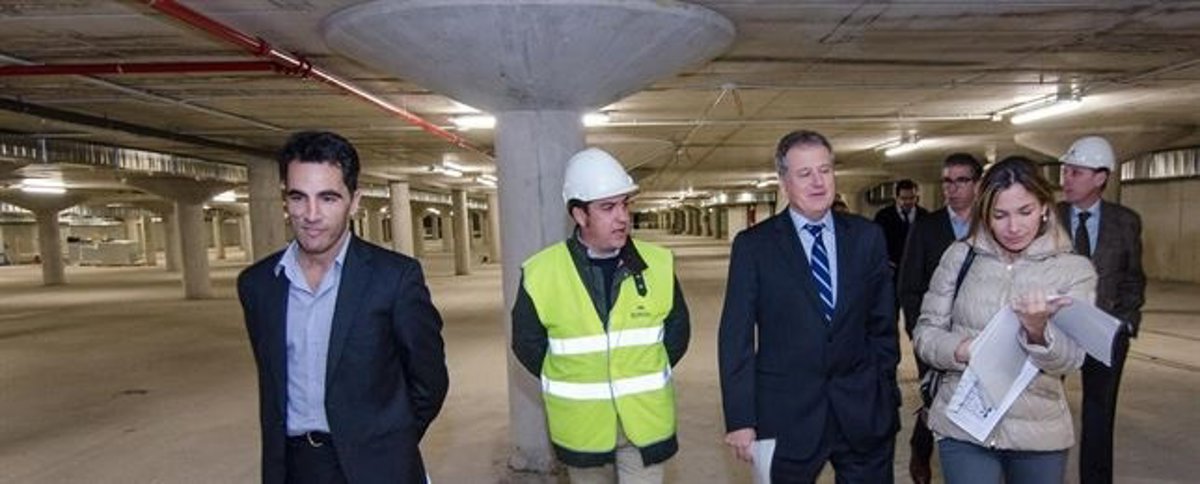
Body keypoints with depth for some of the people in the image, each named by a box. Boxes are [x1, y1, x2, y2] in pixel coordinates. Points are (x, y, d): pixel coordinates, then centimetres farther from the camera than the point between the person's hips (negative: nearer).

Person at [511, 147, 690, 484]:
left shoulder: (658, 264, -6)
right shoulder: (542, 272, -11)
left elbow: (677, 329, 7)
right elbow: (527, 342, 2)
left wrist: (649, 377, 4)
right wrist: (568, 383, 2)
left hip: (646, 420, 0)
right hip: (581, 424, 0)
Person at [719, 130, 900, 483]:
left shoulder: (867, 237, 3)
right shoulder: (753, 245, -5)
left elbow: (883, 325, 8)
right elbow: (735, 337, -6)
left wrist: (887, 395, 7)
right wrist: (739, 418, -9)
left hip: (863, 412, 3)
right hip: (785, 417, -2)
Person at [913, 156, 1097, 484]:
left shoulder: (1075, 269, -1)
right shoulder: (960, 256, 0)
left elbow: (1069, 360, -10)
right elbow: (925, 331, 1)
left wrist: (1038, 330, -29)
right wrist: (961, 349, -18)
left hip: (1039, 432, 1)